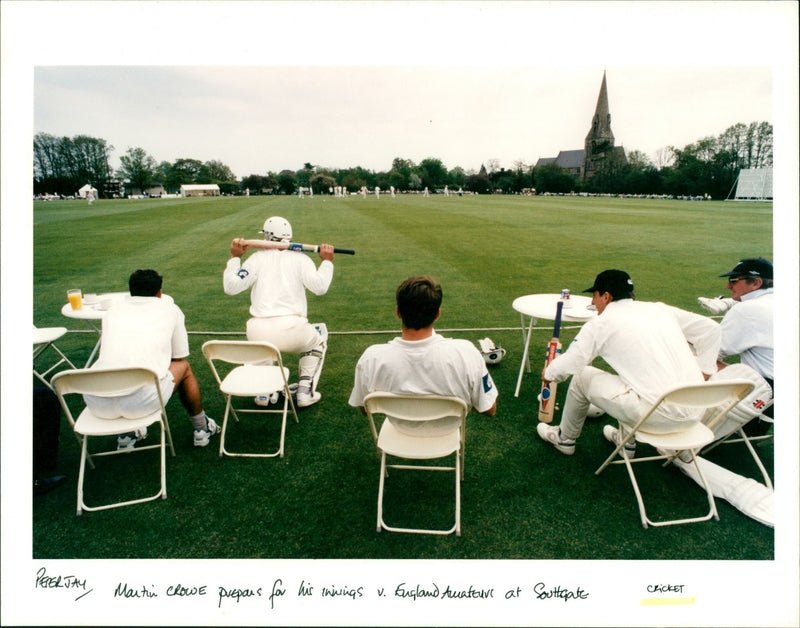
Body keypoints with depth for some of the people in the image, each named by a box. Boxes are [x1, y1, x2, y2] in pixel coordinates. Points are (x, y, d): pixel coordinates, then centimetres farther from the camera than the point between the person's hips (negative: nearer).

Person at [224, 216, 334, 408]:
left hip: (259, 332, 2)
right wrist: (326, 262, 8)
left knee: (259, 342, 41)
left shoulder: (257, 258, 11)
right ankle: (305, 392, 20)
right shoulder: (301, 258, 9)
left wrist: (234, 258, 15)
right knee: (318, 342, 32)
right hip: (292, 331, -2)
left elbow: (231, 287, 3)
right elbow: (320, 287, -6)